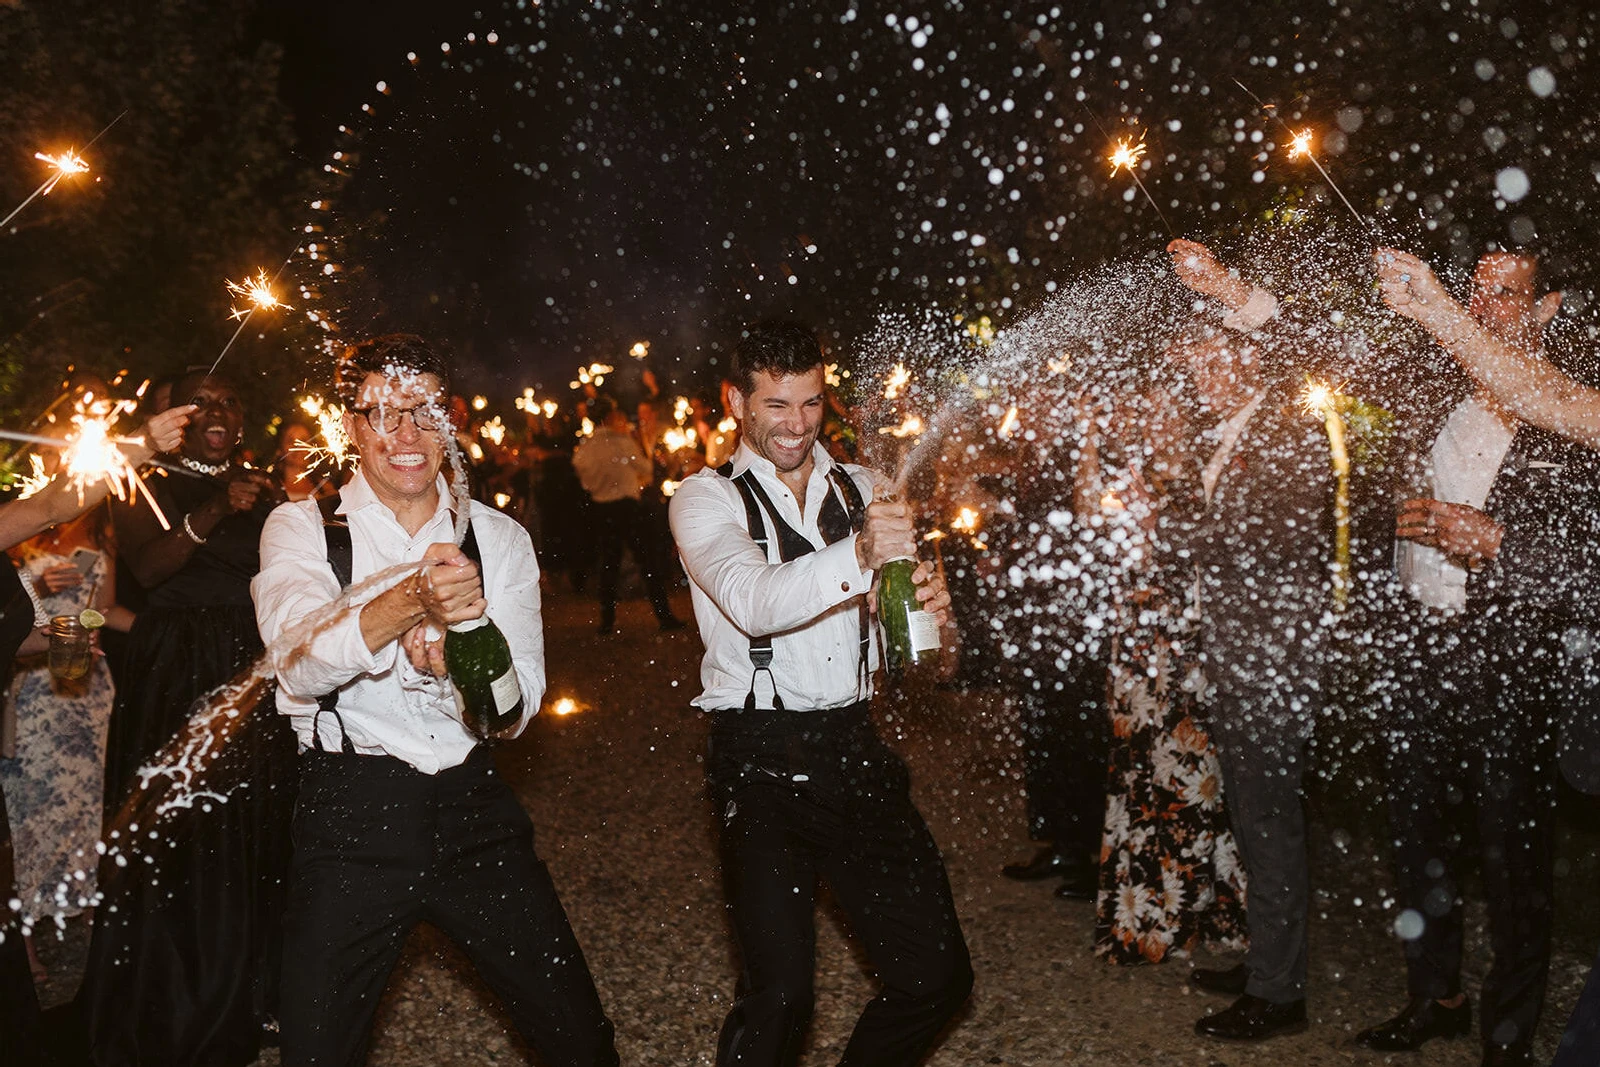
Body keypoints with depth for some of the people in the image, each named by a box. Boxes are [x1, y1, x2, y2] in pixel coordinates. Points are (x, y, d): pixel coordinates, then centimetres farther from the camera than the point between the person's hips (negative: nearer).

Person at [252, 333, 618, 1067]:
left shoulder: (499, 538, 7)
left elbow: (517, 706, -1)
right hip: (350, 818, -2)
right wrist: (410, 601, -39)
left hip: (474, 811, 2)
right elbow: (299, 660, -21)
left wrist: (453, 657, -23)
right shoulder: (302, 529, -1)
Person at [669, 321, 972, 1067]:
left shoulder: (862, 489, 13)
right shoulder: (705, 500, -2)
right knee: (777, 993, -13)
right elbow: (756, 604, -21)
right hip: (762, 762, -5)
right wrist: (859, 554, -37)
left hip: (855, 751, 5)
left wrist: (929, 604, -9)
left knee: (937, 974, 5)